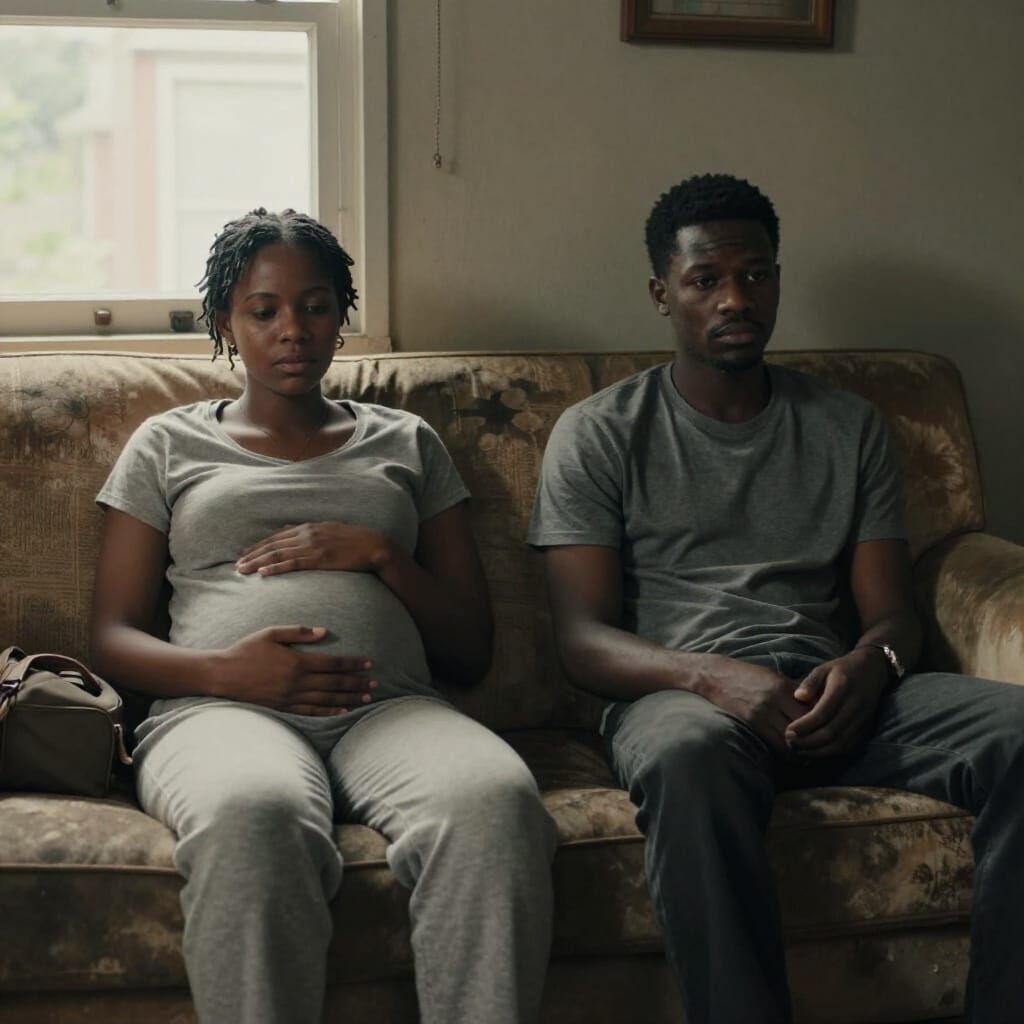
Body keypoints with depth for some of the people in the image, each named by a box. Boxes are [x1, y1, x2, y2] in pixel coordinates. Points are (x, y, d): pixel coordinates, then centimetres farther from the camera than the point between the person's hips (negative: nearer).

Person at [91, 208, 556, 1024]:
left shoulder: (405, 443, 27)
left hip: (389, 705, 2)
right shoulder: (168, 444, 24)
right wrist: (223, 669, -6)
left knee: (497, 800, -37)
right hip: (222, 706, -1)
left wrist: (380, 552, 2)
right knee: (253, 815, -41)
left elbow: (472, 651, 21)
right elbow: (113, 636, 15)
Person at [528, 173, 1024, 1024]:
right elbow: (583, 638, 0)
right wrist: (712, 677, -21)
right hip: (679, 694, -3)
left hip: (830, 694, 3)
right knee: (688, 751, -41)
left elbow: (893, 612, 14)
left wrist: (868, 664, -13)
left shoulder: (849, 428, 19)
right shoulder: (600, 434, 9)